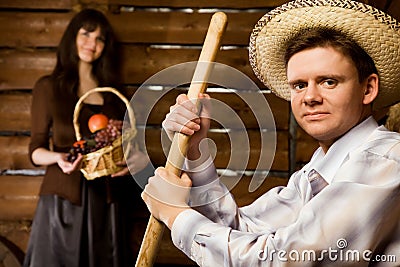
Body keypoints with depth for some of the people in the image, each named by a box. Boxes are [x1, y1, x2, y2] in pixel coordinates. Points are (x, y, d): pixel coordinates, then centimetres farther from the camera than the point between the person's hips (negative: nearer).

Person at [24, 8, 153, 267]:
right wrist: (59, 157, -21)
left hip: (107, 198, 3)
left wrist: (130, 159, -5)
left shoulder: (113, 90, 13)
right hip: (63, 198, -3)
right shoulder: (48, 87, 2)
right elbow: (36, 150, 0)